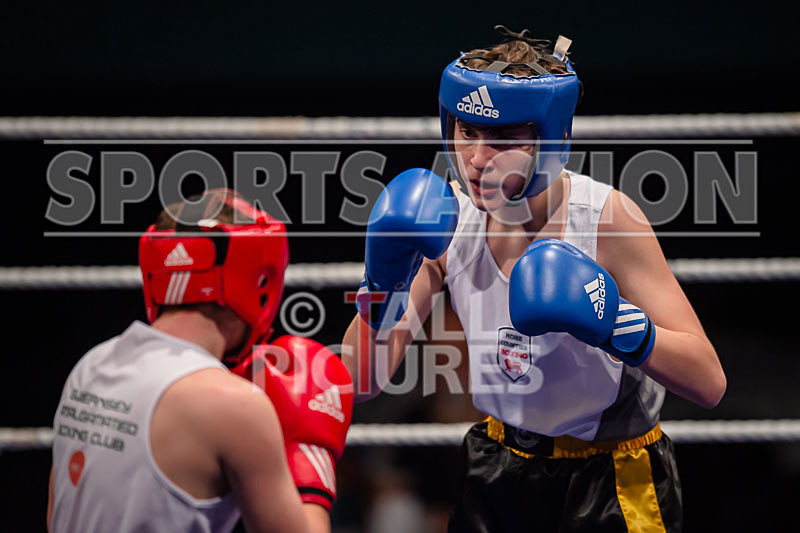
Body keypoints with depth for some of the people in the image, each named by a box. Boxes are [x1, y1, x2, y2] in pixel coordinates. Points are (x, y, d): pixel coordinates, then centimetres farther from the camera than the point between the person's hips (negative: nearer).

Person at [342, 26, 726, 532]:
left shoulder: (605, 218, -21)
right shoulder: (446, 215, -10)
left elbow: (708, 384, -22)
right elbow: (360, 383, -9)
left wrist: (616, 324, -38)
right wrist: (384, 289, -27)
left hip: (614, 487, -3)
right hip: (501, 469, 3)